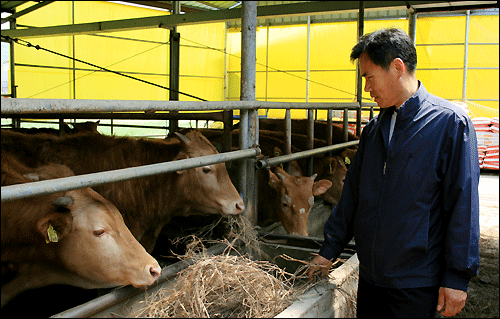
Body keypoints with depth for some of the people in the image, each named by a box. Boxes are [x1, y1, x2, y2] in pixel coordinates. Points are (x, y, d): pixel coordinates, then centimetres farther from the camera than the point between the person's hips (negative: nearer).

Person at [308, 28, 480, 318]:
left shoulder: (450, 122, -11)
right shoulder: (374, 129, 8)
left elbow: (464, 205, -12)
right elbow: (352, 192, 13)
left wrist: (458, 277, -13)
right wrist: (330, 250, 14)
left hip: (417, 283, -5)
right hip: (370, 274, 6)